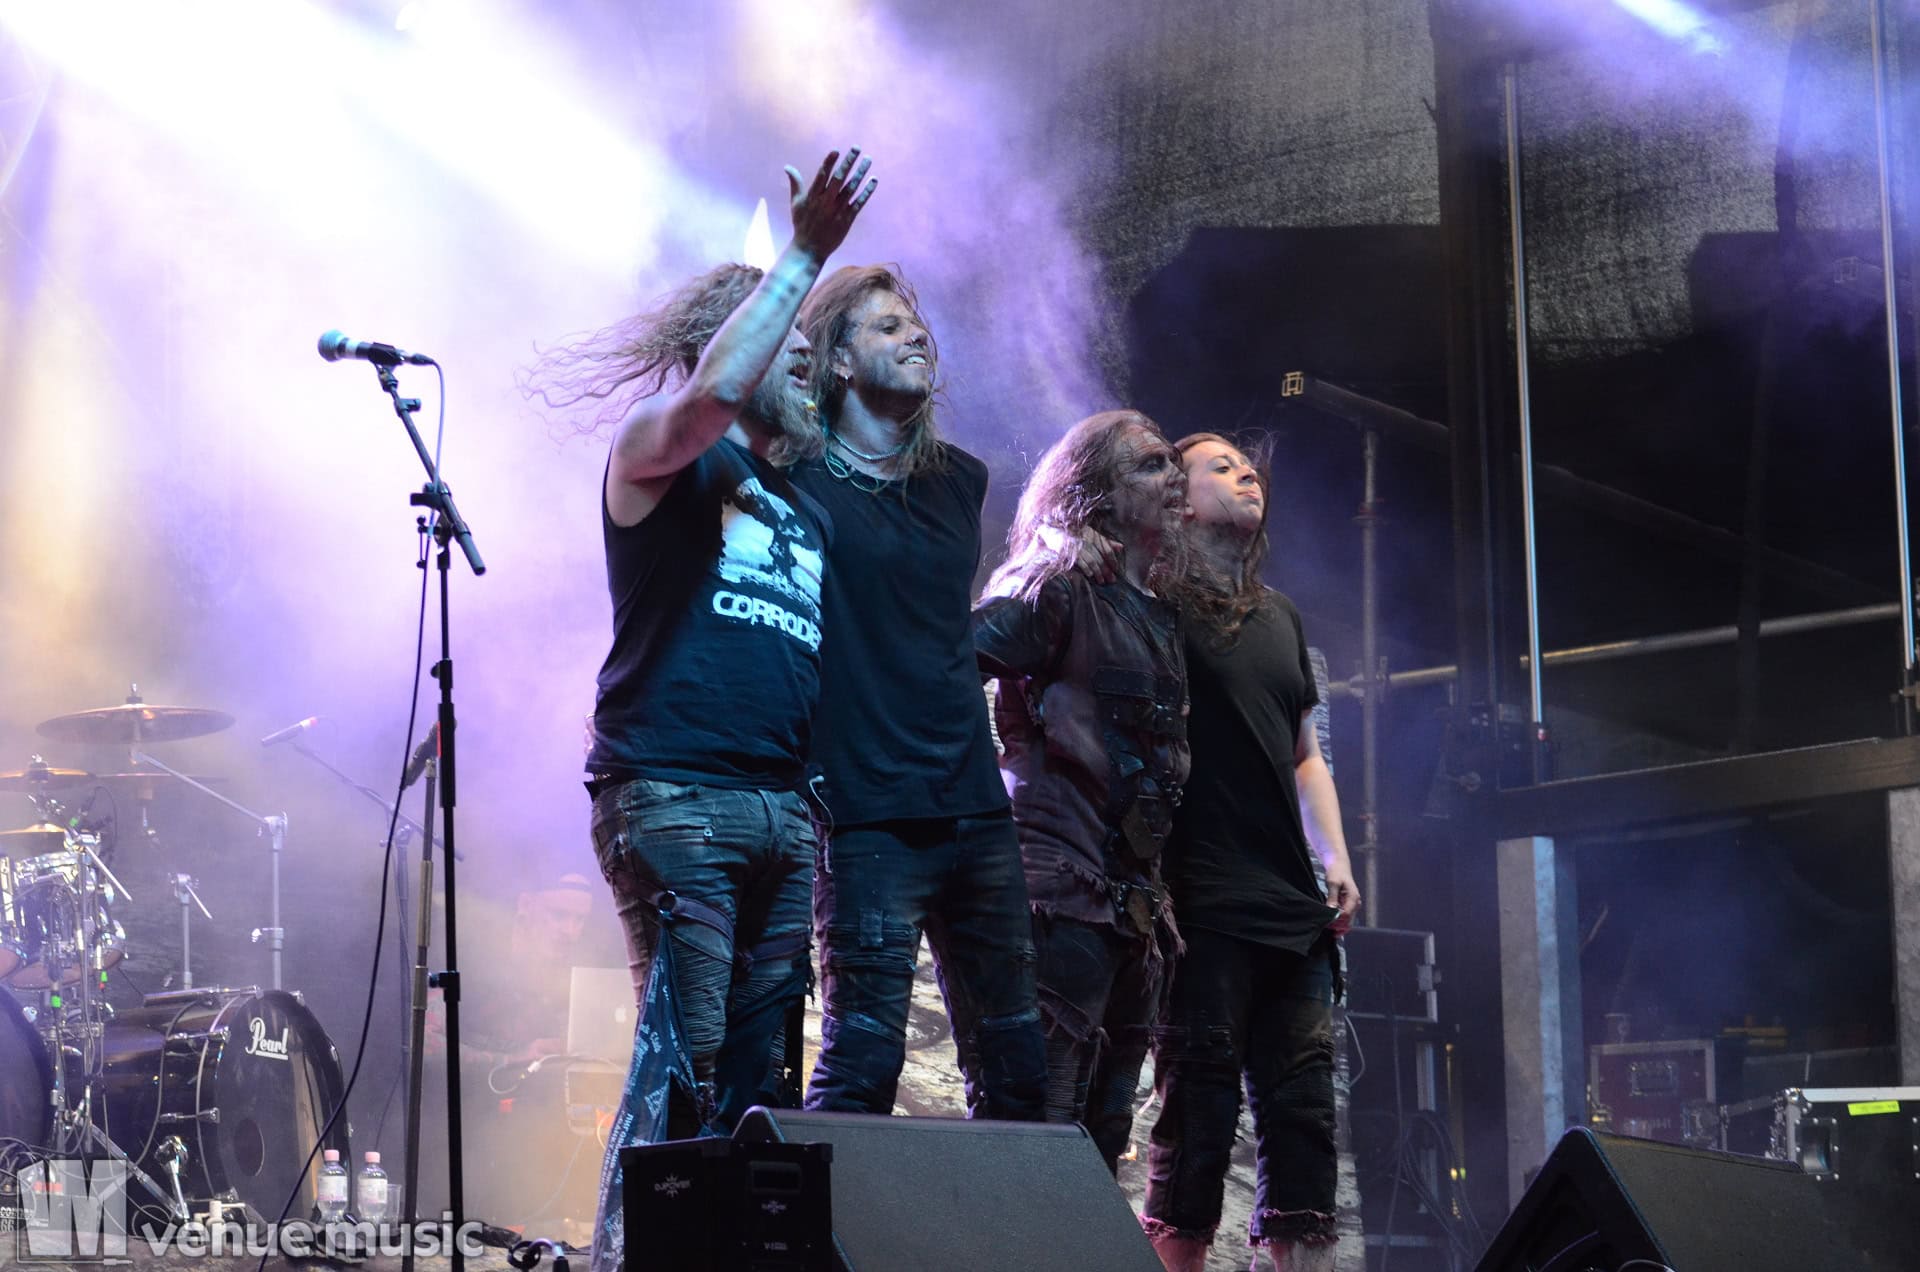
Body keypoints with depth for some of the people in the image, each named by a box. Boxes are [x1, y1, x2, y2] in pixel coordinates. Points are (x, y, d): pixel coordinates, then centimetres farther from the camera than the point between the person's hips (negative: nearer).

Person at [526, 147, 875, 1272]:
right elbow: (715, 393, -19)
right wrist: (803, 259, -13)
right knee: (682, 1060, -14)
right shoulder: (662, 457, 4)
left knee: (752, 1071, 5)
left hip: (783, 809, 7)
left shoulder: (807, 511, 24)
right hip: (673, 795, -7)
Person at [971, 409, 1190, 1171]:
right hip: (1066, 882, -9)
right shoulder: (1060, 591, -5)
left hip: (1132, 899, 9)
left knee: (1105, 1124, 9)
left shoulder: (1160, 614, 20)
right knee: (1046, 1115, -13)